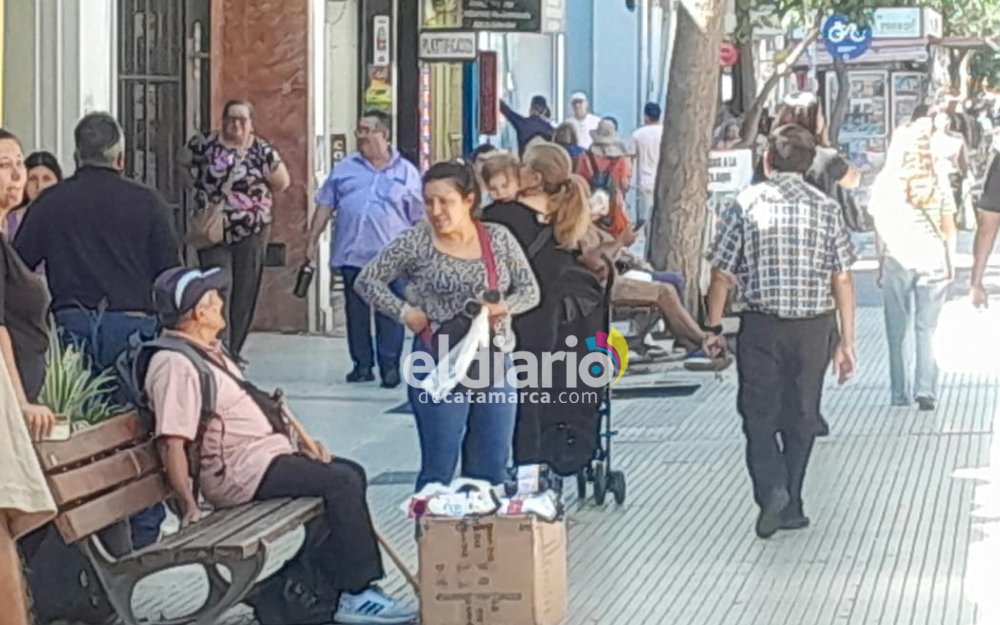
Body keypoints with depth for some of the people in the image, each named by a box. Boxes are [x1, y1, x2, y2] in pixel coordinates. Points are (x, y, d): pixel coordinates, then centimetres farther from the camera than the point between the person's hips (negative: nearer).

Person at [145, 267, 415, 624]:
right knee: (342, 483, -18)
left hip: (263, 454, 11)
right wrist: (188, 507, -29)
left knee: (351, 474, 12)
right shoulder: (175, 365, -19)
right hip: (239, 472, -11)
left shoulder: (210, 350, 15)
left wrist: (300, 443, 18)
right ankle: (357, 594, -11)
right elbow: (172, 442, -26)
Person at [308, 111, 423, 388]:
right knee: (356, 313, 7)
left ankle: (390, 367, 5)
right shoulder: (345, 168, 11)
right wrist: (312, 241, 5)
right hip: (352, 254, 3)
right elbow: (325, 205, 12)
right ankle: (362, 365, 16)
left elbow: (420, 218, 5)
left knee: (390, 315, -3)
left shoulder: (406, 172, 5)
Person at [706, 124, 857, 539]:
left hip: (761, 326, -2)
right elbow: (842, 280, -1)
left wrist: (712, 329, 6)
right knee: (801, 415, 13)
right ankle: (790, 504, 15)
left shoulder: (746, 205, -4)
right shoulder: (826, 209, 0)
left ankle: (771, 486, -14)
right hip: (815, 326, 2)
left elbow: (722, 275, -5)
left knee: (759, 412, 8)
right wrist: (846, 342, 4)